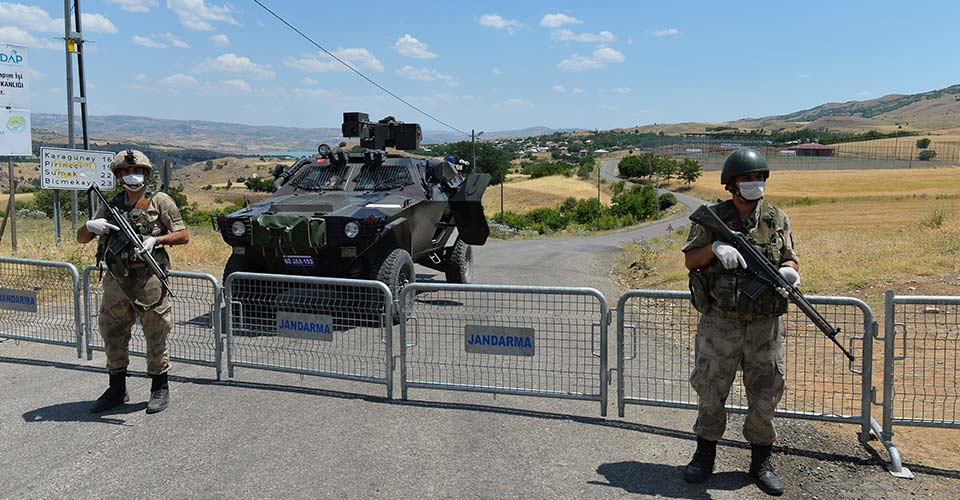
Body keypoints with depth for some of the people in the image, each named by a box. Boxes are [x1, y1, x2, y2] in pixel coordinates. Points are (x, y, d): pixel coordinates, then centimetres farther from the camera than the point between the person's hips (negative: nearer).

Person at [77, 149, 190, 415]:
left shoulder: (160, 201, 3)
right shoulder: (110, 206, 15)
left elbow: (183, 236, 0)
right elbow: (81, 238, 16)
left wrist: (156, 239, -15)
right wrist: (91, 226, -6)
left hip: (149, 280, -5)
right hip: (116, 280, 5)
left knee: (156, 335, 1)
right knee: (112, 335, 11)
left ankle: (160, 389, 14)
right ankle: (117, 390, 24)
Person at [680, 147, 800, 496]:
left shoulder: (777, 219, 5)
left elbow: (790, 259, 10)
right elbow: (689, 260, 1)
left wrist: (788, 271, -13)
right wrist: (715, 248, -18)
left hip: (765, 324, 2)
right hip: (720, 323, -1)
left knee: (765, 394, 8)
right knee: (710, 389, 7)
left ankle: (761, 462, 24)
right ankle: (705, 455, 24)